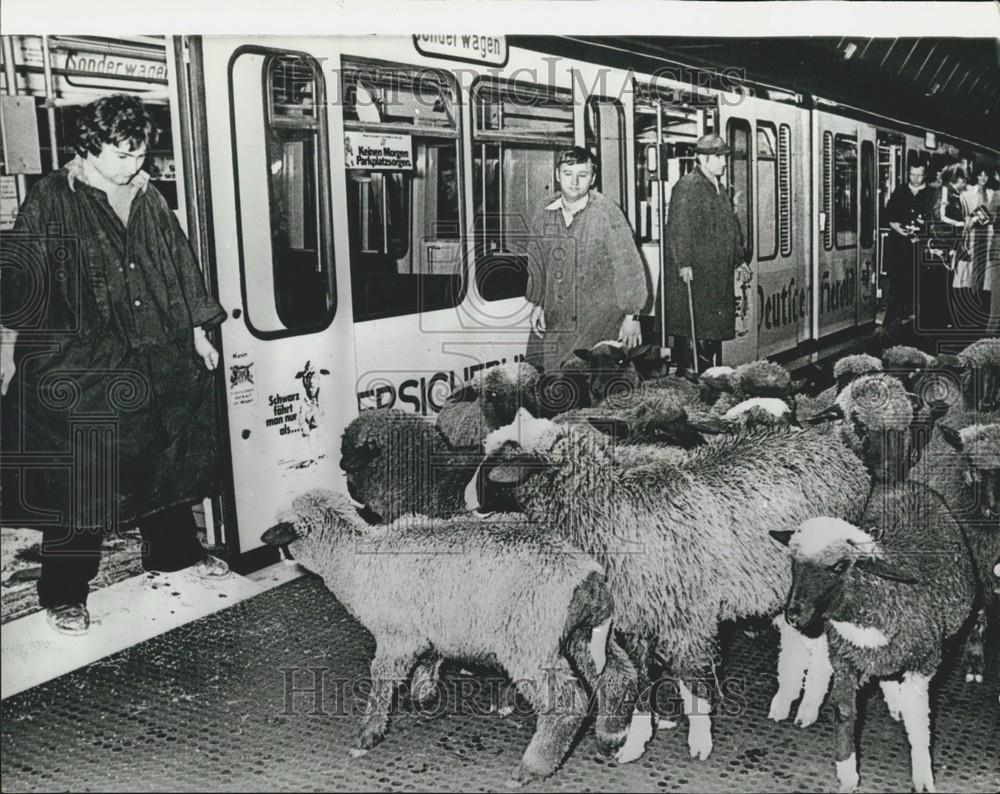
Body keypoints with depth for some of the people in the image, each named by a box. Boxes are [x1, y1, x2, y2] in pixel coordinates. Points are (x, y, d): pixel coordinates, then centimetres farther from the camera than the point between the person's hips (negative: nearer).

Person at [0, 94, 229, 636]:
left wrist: (197, 333, 15)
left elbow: (179, 268, 15)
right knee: (80, 477, -2)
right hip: (77, 371, -5)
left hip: (158, 363, 6)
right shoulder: (51, 200, -6)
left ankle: (174, 551, 36)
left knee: (168, 460, 15)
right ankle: (63, 593, 11)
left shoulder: (148, 199, 9)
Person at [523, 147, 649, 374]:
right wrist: (537, 305, 14)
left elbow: (628, 265, -9)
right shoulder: (544, 213, 5)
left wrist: (631, 316, -9)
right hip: (553, 320, 4)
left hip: (599, 320, -4)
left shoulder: (606, 213, -10)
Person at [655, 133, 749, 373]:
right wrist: (683, 263, -22)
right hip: (692, 272, -9)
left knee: (714, 330, 10)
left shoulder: (720, 188, 19)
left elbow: (731, 227, 25)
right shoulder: (687, 186, -9)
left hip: (717, 274, 9)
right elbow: (678, 228, -16)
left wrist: (739, 261, 22)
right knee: (689, 330, -6)